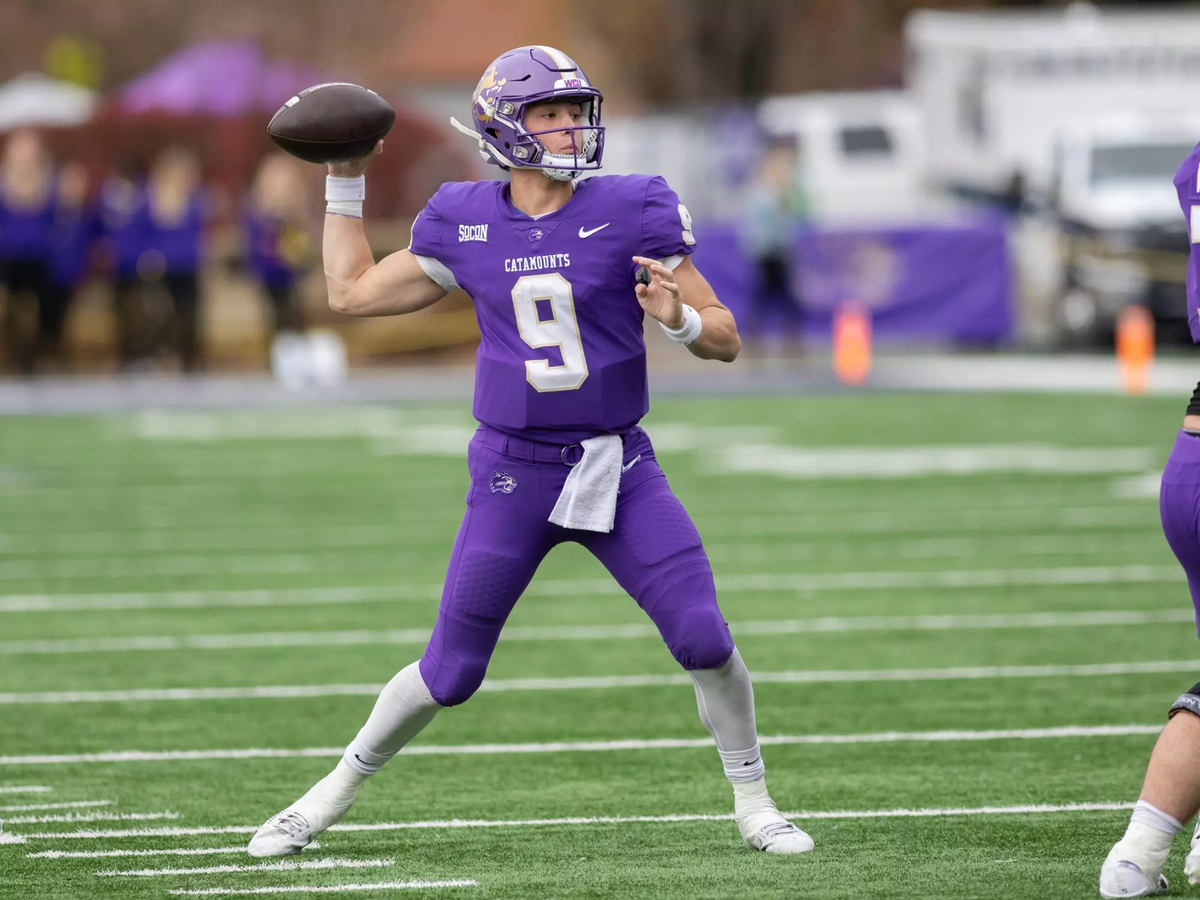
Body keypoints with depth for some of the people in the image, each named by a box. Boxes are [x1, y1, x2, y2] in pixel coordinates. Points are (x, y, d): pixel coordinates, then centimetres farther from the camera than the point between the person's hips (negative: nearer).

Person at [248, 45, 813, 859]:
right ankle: (333, 795, 22)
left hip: (620, 467, 0)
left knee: (705, 638, -12)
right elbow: (352, 292, 13)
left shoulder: (632, 213, -5)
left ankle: (754, 804, 8)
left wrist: (681, 319, -24)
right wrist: (345, 183, 14)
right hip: (515, 476, 0)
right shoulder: (466, 226, 0)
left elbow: (725, 340, -3)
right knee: (449, 674, 2)